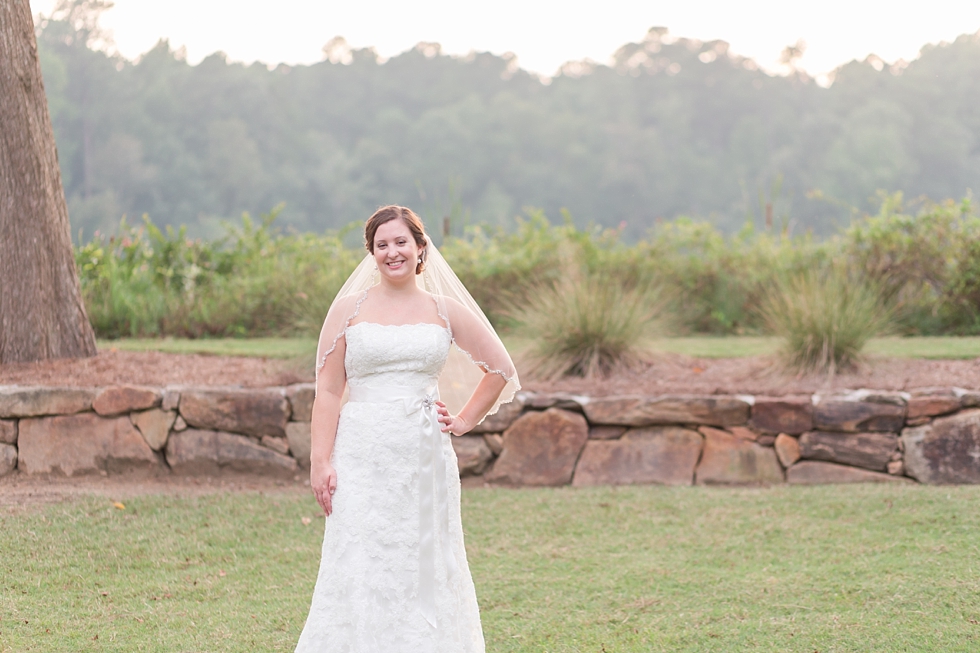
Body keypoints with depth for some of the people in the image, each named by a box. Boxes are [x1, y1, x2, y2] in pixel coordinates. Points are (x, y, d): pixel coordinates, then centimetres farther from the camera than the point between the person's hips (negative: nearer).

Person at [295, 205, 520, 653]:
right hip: (363, 456, -1)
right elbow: (328, 390, 1)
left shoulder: (446, 312, 8)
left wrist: (464, 422, 11)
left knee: (422, 572, 4)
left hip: (424, 459, 2)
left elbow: (500, 369, 19)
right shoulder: (349, 309, 4)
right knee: (358, 570, -7)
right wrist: (321, 461, -7)